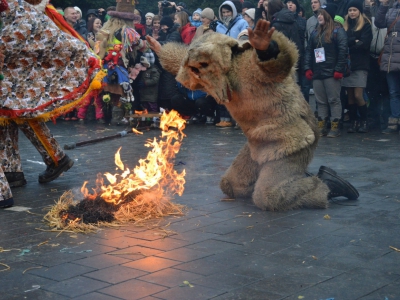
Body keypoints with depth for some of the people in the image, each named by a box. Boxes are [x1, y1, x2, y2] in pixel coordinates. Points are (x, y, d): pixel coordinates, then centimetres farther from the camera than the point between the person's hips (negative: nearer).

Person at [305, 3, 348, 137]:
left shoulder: (338, 31, -3)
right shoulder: (315, 33, 17)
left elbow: (343, 51, -10)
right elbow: (309, 51, 16)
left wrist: (339, 70, -16)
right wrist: (308, 68, 4)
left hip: (331, 73, -6)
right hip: (317, 73, 6)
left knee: (334, 100, -2)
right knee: (321, 101, 8)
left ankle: (335, 127, 1)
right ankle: (322, 127, 13)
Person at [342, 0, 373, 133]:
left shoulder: (366, 25, 3)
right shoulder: (345, 25, 15)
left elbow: (364, 44, -10)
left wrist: (348, 45, -7)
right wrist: (354, 41, -10)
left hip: (360, 65, -4)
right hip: (347, 64, 4)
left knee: (358, 96, -10)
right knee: (350, 96, 2)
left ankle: (364, 121, 4)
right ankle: (353, 122, 9)